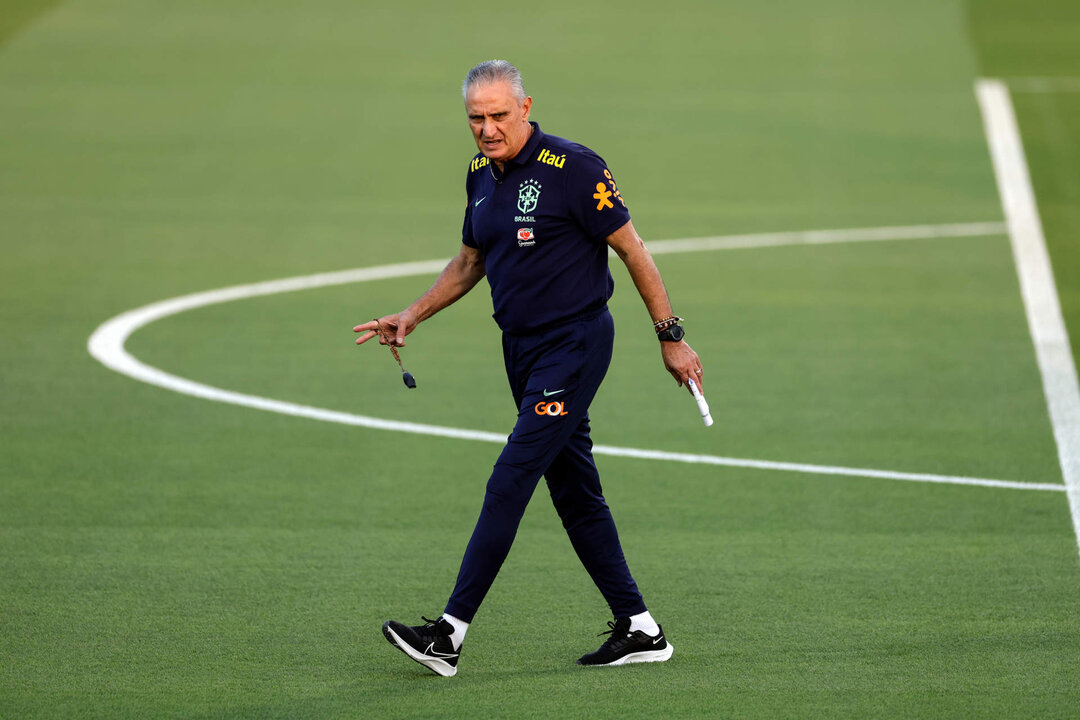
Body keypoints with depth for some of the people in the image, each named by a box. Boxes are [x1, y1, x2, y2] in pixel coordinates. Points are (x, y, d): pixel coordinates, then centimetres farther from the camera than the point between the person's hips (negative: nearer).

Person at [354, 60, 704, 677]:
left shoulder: (573, 168, -14)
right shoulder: (480, 175, 8)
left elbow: (633, 251, -9)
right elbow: (469, 262, 24)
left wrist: (671, 336, -9)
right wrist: (413, 316, 14)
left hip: (575, 342, -8)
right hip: (523, 348, 8)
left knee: (510, 481, -13)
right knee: (574, 492, 9)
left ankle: (451, 633, -15)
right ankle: (640, 631, 16)